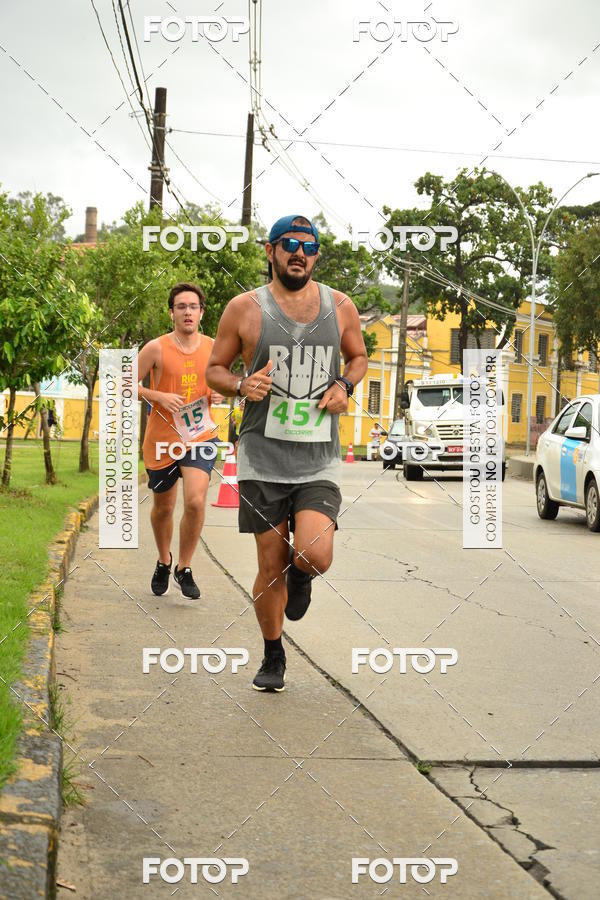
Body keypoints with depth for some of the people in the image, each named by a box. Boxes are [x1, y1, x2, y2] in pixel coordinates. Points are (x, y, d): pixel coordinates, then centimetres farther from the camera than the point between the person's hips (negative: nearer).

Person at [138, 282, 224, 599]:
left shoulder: (213, 348, 2)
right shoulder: (156, 348, -8)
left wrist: (219, 393, -4)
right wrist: (160, 397, -19)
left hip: (200, 436, 1)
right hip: (162, 439, -1)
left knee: (195, 502, -18)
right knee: (163, 507, 14)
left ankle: (184, 569, 2)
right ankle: (163, 561, 41)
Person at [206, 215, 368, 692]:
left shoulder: (340, 306, 5)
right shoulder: (245, 308, -1)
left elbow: (359, 356, 21)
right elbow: (214, 369, 7)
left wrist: (345, 385, 0)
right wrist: (242, 385, -14)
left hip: (320, 459, 1)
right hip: (263, 458, -1)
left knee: (315, 556, -17)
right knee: (270, 567, 4)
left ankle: (300, 574, 22)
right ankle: (273, 657, 26)